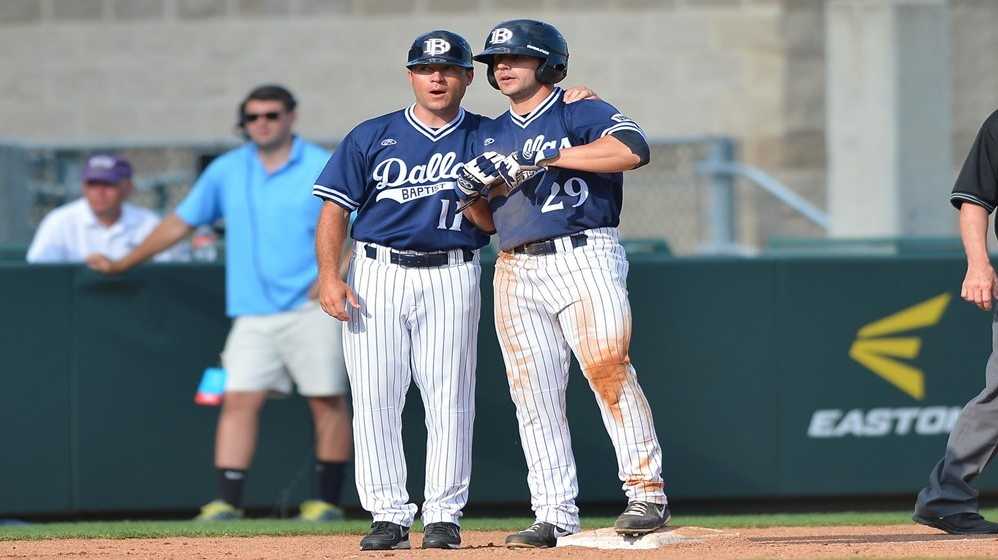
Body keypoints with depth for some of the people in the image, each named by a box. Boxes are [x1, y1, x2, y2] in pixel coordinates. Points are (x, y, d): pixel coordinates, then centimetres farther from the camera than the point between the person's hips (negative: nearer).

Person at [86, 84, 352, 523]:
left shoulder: (323, 169, 0)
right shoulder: (226, 171, 11)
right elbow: (180, 222, 18)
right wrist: (121, 265, 19)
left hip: (311, 310, -3)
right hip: (253, 316, 3)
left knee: (327, 400, -2)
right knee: (239, 400, -7)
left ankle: (327, 500, 8)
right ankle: (227, 502, -11)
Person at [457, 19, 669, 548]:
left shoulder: (583, 114, 1)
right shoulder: (492, 136, 20)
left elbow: (632, 149, -19)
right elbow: (486, 218, 23)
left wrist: (548, 158, -18)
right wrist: (476, 196, -1)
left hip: (584, 259, -6)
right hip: (516, 272, 6)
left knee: (608, 370, -19)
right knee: (533, 395, 0)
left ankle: (647, 493, -15)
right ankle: (554, 516, 2)